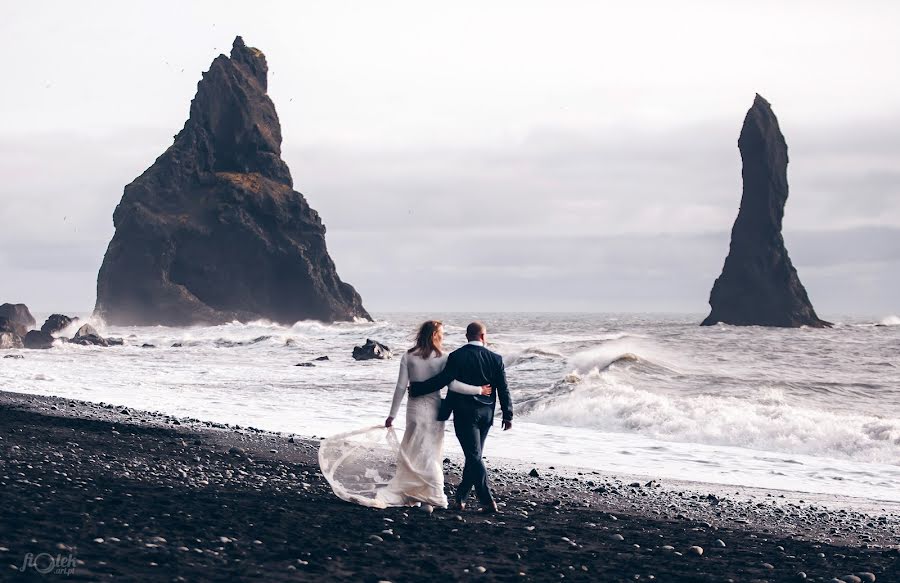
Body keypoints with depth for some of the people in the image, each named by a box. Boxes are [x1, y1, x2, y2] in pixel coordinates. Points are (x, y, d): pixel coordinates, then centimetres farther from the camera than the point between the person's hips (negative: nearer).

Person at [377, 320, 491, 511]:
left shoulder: (408, 357, -2)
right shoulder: (441, 358, -8)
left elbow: (401, 387, -3)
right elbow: (452, 385, -17)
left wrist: (392, 415, 2)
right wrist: (479, 390, -9)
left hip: (415, 408, 1)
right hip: (434, 408, -1)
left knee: (415, 453, 7)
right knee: (431, 453, 8)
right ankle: (430, 497, 10)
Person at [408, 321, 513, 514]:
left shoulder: (456, 357, -9)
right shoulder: (495, 358, 0)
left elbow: (442, 380, -14)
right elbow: (503, 389, 2)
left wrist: (416, 389, -4)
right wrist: (507, 415, 9)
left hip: (464, 413, -4)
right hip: (486, 413, 4)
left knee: (474, 456, -5)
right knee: (474, 456, 15)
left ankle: (488, 502, -11)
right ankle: (461, 496, 23)